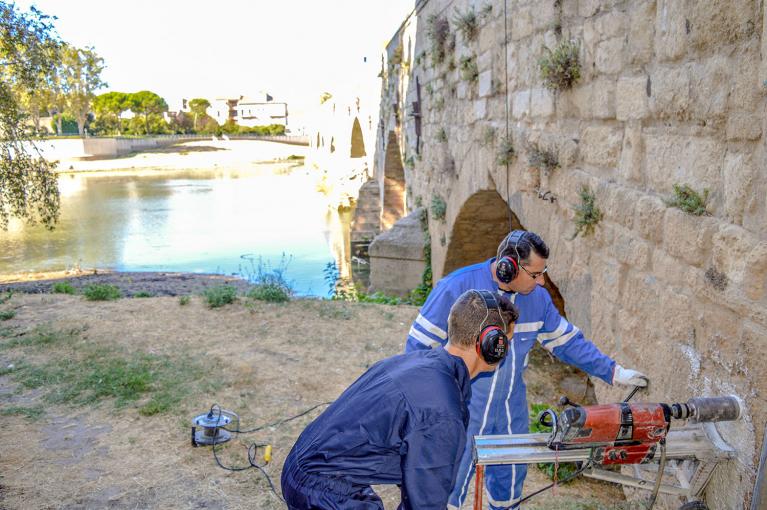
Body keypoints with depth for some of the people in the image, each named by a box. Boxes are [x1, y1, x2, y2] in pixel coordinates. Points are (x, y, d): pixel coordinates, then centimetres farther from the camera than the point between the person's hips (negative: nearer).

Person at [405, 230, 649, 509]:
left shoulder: (538, 297, -2)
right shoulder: (457, 287, -19)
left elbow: (566, 341, 9)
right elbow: (420, 343, -12)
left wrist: (614, 372, 5)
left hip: (512, 413, 5)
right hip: (461, 413, -5)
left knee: (510, 481, 21)